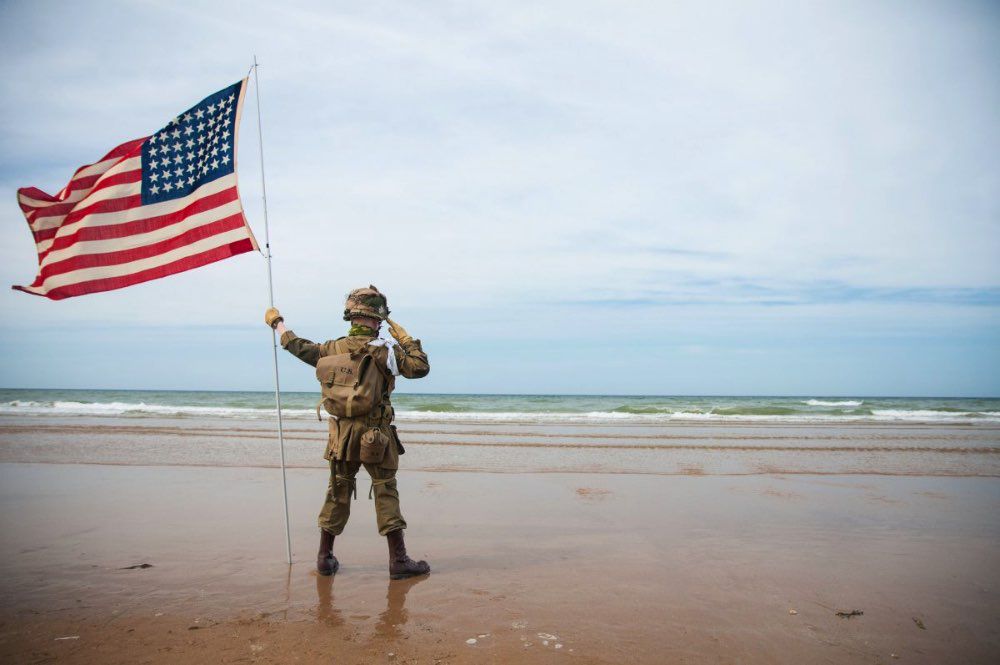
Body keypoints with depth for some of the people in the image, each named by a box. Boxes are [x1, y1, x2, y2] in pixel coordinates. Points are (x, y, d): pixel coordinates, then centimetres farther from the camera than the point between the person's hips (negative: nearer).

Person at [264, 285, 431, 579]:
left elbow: (299, 347, 19)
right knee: (386, 493, 1)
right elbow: (420, 367, -13)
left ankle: (325, 557, 23)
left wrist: (278, 323, 35)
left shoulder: (334, 348, 4)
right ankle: (398, 560, 3)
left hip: (342, 433, 5)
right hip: (376, 433, -5)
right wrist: (406, 340, -1)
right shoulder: (383, 349, -11)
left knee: (338, 493, 15)